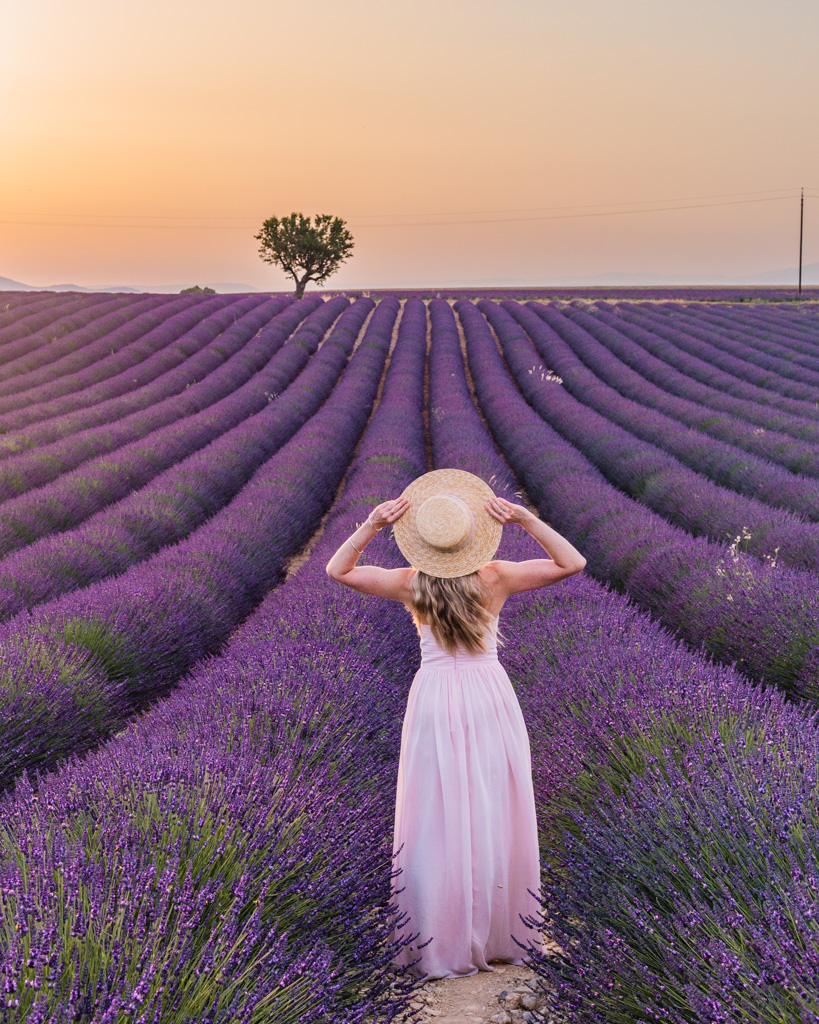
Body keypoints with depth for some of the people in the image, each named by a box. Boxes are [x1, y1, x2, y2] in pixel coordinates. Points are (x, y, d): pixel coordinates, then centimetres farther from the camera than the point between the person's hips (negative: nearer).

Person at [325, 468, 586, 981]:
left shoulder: (411, 584, -9)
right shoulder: (496, 579, -10)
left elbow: (337, 570, -2)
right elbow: (573, 562, -6)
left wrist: (371, 526, -13)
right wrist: (527, 520, -15)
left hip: (435, 699, 0)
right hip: (490, 696, 0)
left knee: (437, 820, 5)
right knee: (493, 818, 9)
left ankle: (442, 944, 11)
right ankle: (498, 935, 19)